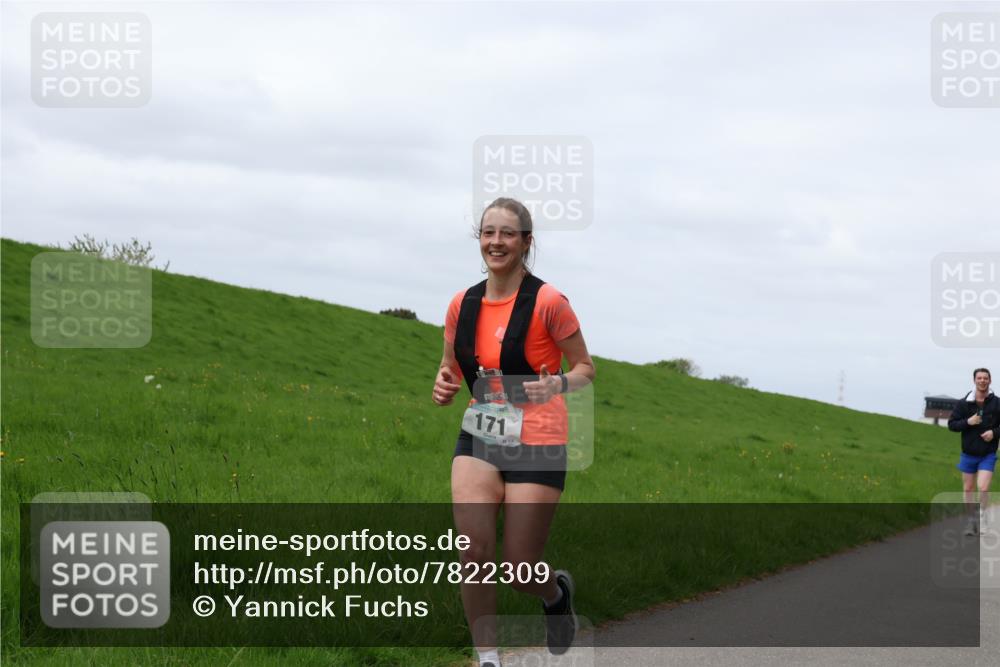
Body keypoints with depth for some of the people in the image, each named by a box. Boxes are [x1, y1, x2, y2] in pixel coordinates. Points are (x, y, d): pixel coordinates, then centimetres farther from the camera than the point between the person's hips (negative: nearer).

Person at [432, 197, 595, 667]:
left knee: (519, 569, -1)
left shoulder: (547, 303, -10)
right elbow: (451, 370, 16)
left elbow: (585, 369, -2)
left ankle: (557, 593, 36)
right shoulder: (463, 305, 4)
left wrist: (557, 385, -23)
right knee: (474, 550, -16)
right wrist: (444, 387, -7)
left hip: (537, 444, -4)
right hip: (479, 438, 4)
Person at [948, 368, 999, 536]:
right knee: (968, 489, 10)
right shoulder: (963, 403, -3)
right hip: (968, 454, 2)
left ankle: (983, 520, 1)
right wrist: (968, 422, -17)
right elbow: (951, 424, -1)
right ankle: (972, 520, 25)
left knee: (983, 488, -15)